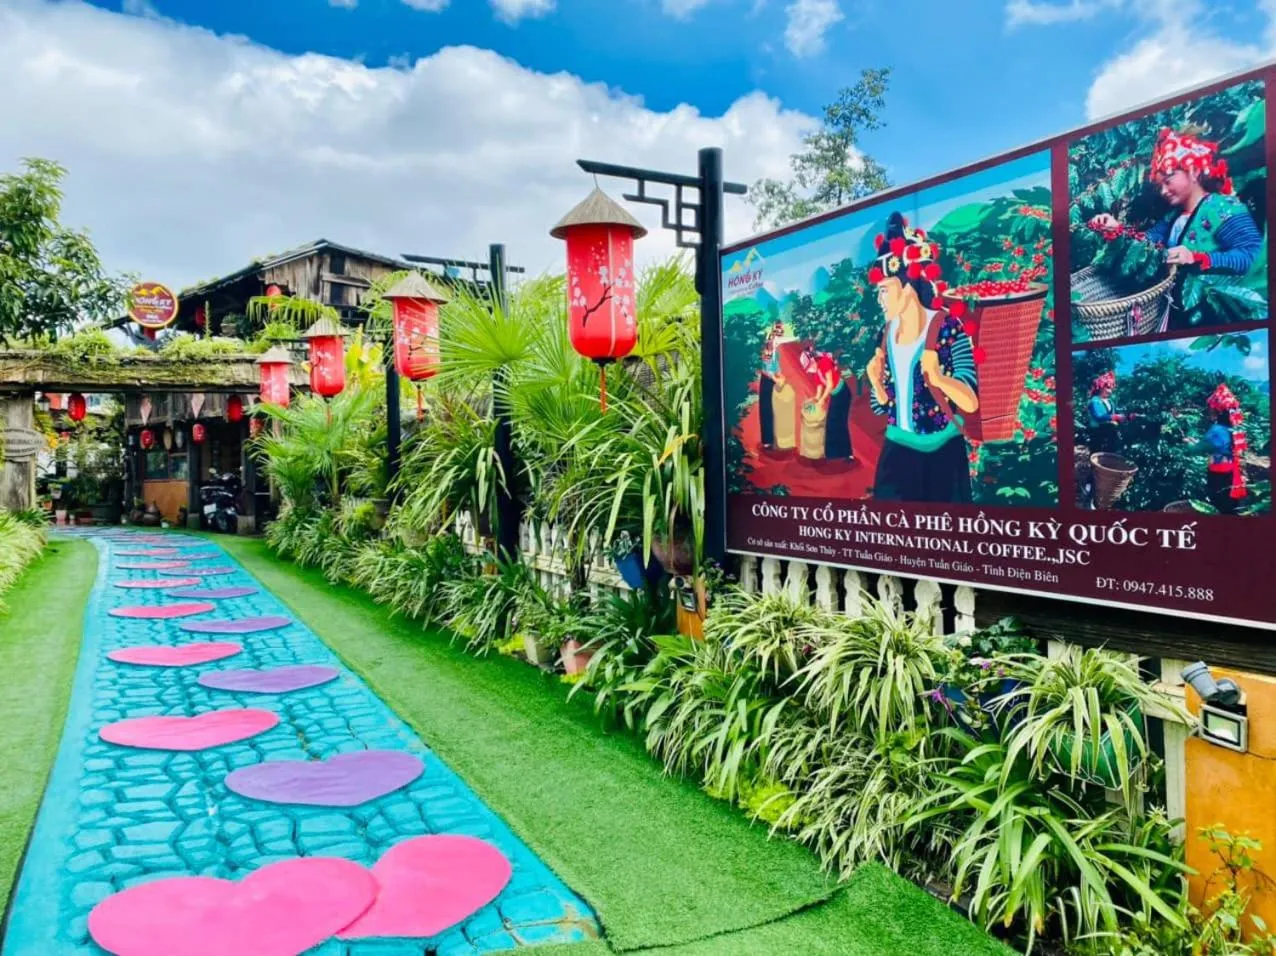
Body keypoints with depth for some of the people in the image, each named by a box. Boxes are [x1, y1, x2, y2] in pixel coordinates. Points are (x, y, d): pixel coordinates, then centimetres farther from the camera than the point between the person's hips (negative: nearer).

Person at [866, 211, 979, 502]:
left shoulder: (948, 327, -10)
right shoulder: (888, 334, 5)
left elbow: (971, 402, -18)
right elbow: (885, 406, 10)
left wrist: (938, 377, -34)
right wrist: (876, 381, -9)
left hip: (942, 453, -4)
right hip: (898, 451, 4)